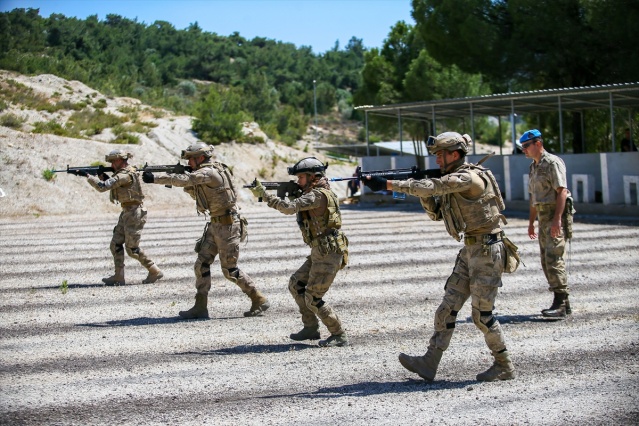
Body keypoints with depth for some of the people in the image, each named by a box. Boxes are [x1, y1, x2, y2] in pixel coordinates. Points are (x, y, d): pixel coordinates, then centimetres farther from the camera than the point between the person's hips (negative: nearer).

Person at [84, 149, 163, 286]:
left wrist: (89, 177, -9)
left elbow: (103, 187, -24)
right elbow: (112, 185, 24)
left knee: (132, 248, -5)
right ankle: (119, 276, 9)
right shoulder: (125, 173, 13)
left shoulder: (125, 175, -19)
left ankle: (154, 271, 4)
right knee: (116, 244, 7)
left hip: (134, 213, -10)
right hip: (126, 213, 10)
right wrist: (104, 177, 7)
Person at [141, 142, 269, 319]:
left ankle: (259, 300, 8)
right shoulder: (206, 173, 11)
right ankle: (201, 307, 6)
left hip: (228, 226, -9)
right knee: (202, 264, 4)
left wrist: (154, 178, -27)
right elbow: (195, 192, 20)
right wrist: (188, 186, 0)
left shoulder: (209, 172, -18)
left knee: (229, 269, -3)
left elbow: (184, 180, -28)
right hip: (215, 225, 9)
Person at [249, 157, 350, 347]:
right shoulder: (318, 193, 13)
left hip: (328, 254, -10)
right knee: (296, 285, 15)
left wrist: (263, 194, -21)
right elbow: (300, 209, 23)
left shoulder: (318, 194, -18)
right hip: (320, 253, 10)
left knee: (313, 298, -8)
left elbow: (290, 208, -27)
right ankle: (311, 328, 20)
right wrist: (293, 194, 6)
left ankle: (339, 335, 0)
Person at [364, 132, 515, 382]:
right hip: (470, 251, 10)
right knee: (448, 307, 3)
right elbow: (436, 213, 16)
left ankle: (504, 367, 11)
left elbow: (431, 187, -29)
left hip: (487, 251, -9)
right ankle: (429, 363, 3)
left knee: (482, 314, -4)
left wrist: (387, 184, -29)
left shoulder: (467, 178, -19)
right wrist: (422, 193, -3)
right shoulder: (451, 181, 12)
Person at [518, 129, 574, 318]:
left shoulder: (553, 163, -11)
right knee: (546, 260, 8)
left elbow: (562, 191, -18)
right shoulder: (533, 167, 18)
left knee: (554, 258, -15)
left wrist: (557, 219, -25)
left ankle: (560, 304, -15)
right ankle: (563, 303, 13)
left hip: (556, 215, -10)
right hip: (543, 217, 10)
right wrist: (531, 222, 21)